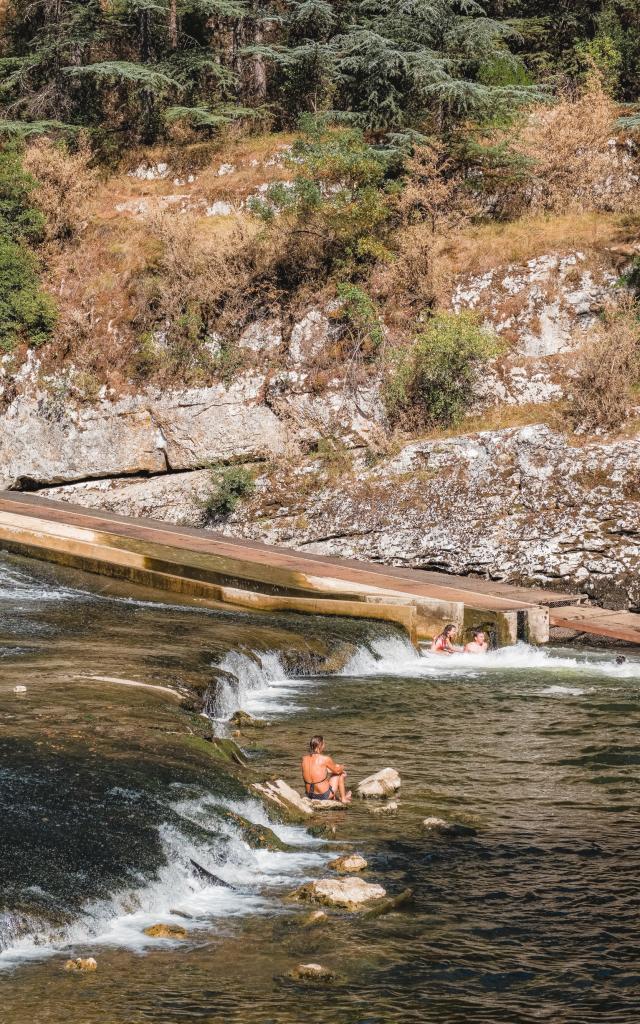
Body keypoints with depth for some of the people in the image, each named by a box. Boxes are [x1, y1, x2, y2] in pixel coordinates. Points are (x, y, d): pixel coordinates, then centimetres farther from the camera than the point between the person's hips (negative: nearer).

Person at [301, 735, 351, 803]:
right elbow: (337, 771, -1)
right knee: (341, 774, 17)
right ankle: (343, 798, 32)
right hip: (324, 795, -6)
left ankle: (335, 797, 45)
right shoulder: (325, 759, -18)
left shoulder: (304, 758, -2)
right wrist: (342, 767, 22)